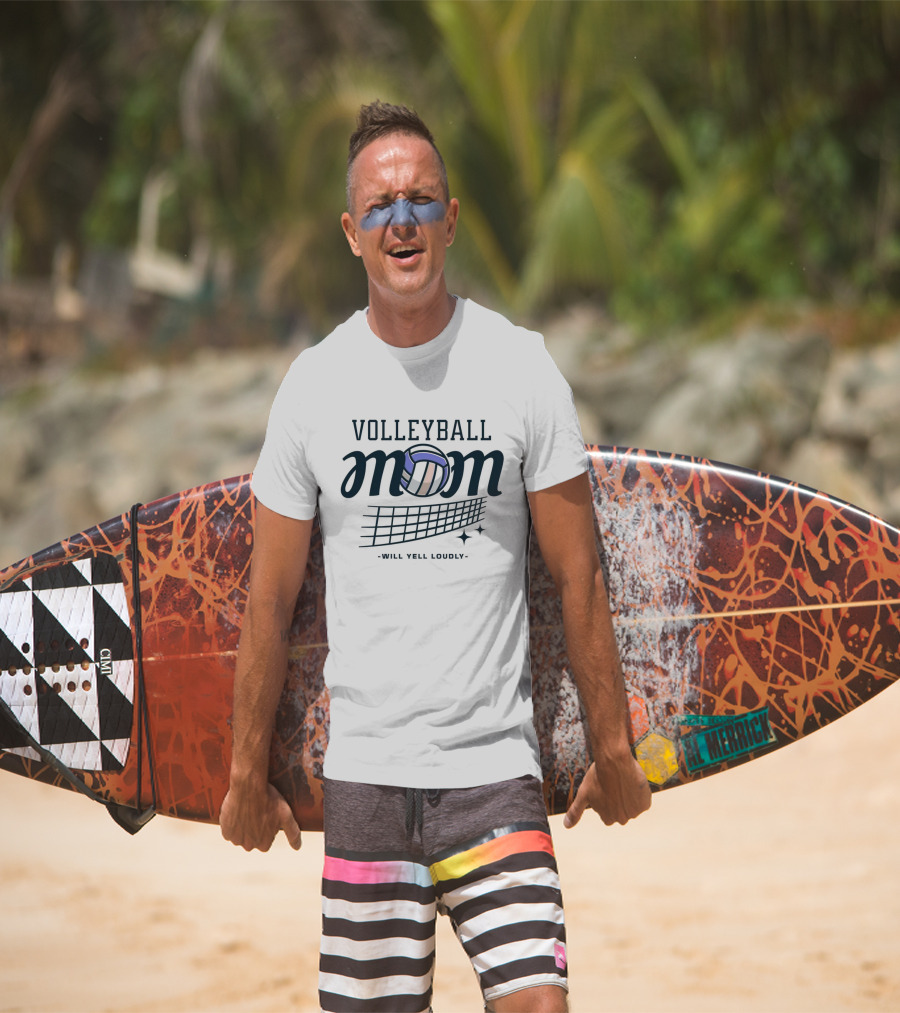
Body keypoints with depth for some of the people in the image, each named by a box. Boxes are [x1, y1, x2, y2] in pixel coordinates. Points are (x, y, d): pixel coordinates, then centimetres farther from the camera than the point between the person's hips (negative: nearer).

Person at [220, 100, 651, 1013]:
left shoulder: (521, 367, 0)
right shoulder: (314, 382, 3)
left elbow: (577, 577, 4)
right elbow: (270, 598, 8)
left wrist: (611, 748, 5)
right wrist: (248, 772, 10)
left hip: (495, 767, -1)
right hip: (363, 768, 1)